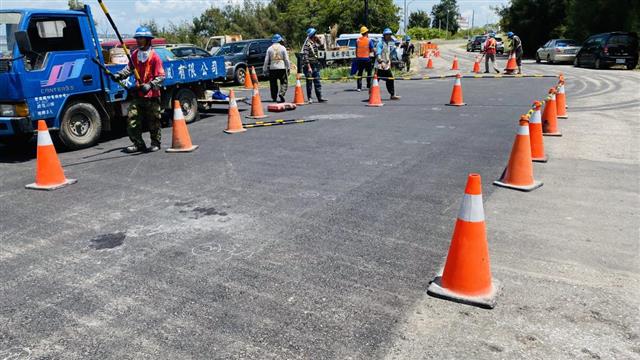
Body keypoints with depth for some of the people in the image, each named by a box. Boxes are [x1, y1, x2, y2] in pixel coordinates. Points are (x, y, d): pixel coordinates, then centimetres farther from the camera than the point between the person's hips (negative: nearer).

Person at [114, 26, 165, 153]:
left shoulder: (154, 57, -11)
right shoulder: (134, 55, 7)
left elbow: (161, 76, -13)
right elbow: (129, 68, 17)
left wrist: (150, 85, -26)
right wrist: (119, 75, 0)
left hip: (152, 95, -5)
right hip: (138, 94, 6)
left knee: (153, 121, 6)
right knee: (132, 120, 2)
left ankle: (155, 143, 21)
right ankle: (138, 144, 13)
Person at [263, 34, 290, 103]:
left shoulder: (269, 49, 5)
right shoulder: (282, 48, 0)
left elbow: (266, 60, 5)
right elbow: (286, 59, -1)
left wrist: (265, 69, 10)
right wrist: (288, 68, 6)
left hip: (272, 68, 2)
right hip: (282, 68, -2)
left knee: (273, 84, 9)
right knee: (284, 82, 3)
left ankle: (274, 98, 13)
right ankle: (281, 93, -20)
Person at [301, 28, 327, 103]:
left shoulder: (315, 43, 10)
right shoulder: (307, 44, -13)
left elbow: (320, 48, 25)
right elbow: (305, 56, -18)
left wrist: (319, 41, 7)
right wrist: (309, 67, -22)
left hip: (315, 65, 7)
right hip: (308, 66, -7)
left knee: (317, 82, 7)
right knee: (309, 82, 1)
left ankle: (320, 97, 11)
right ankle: (309, 98, 9)